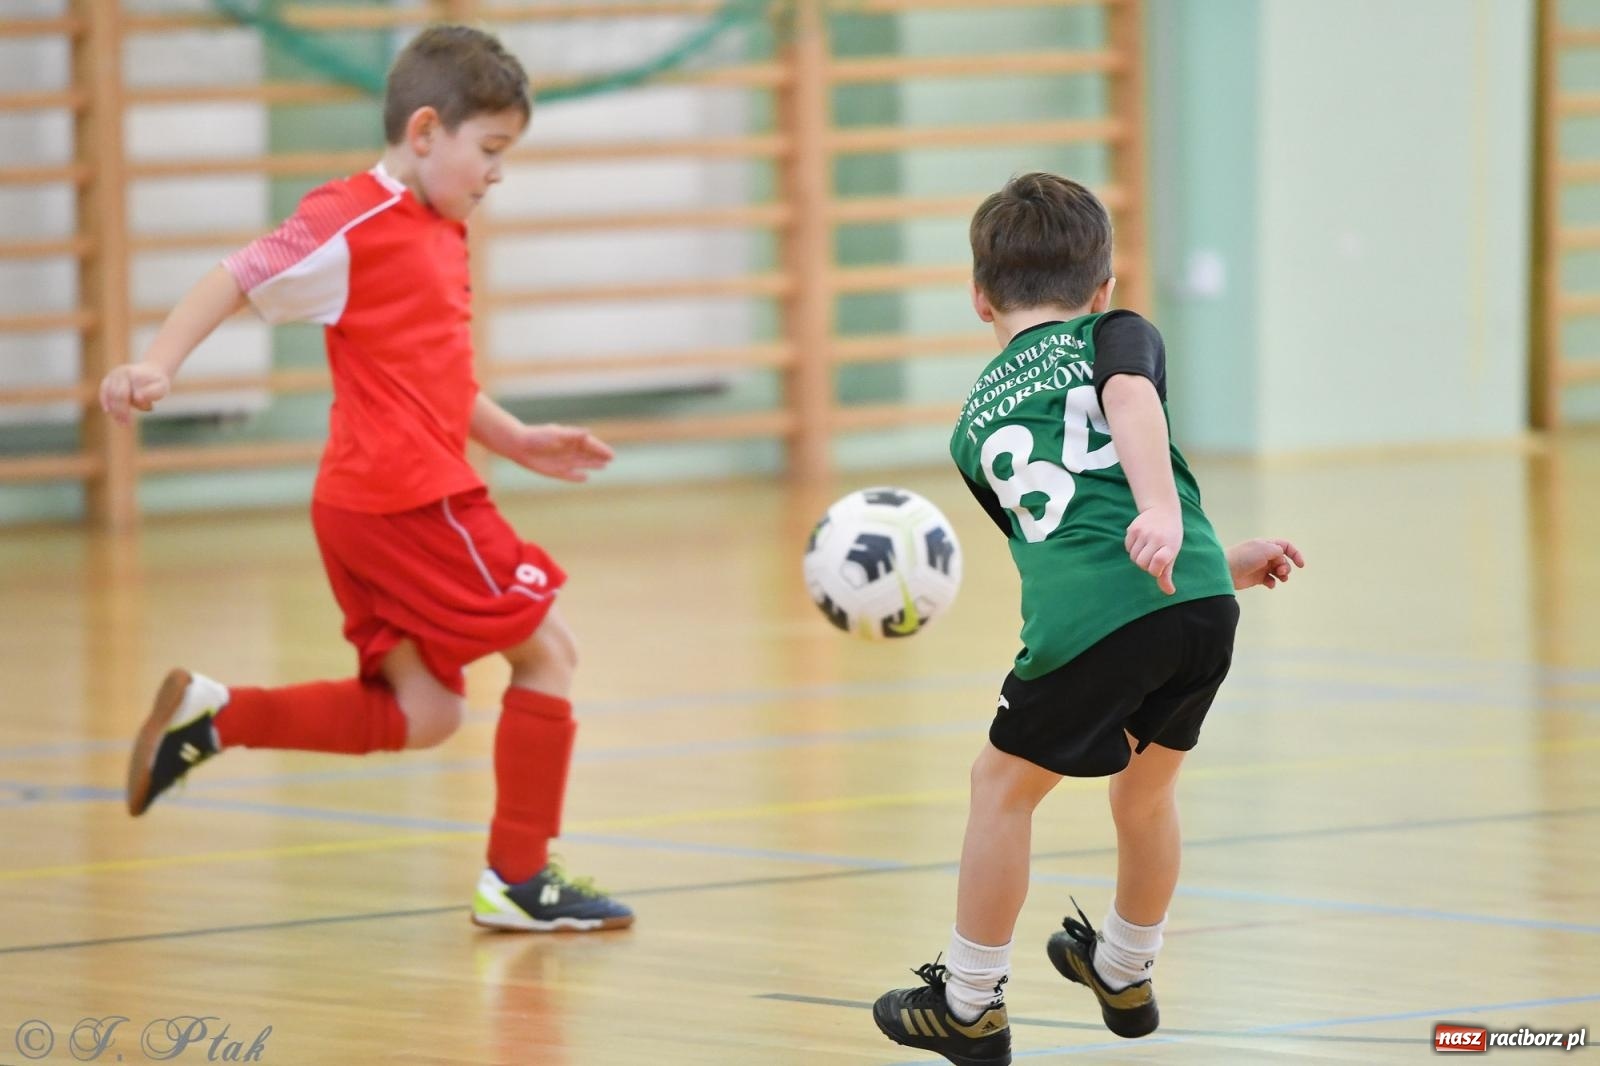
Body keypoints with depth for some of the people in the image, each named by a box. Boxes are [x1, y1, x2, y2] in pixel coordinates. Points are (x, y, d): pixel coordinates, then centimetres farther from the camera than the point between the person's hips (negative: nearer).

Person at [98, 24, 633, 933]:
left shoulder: (442, 236, 19)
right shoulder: (357, 226, -10)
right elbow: (240, 278, -14)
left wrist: (517, 440, 23)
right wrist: (159, 363, -26)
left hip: (369, 510, 10)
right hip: (406, 497, -10)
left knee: (422, 715, 8)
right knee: (548, 651, -2)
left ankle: (210, 717, 8)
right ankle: (521, 878, 5)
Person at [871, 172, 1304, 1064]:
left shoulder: (976, 422, 26)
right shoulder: (1116, 333, 18)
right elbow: (1131, 399, -8)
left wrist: (1224, 561, 36)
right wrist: (1164, 513, -21)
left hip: (1082, 622, -1)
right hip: (1198, 600, 1)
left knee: (1005, 784, 20)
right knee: (1148, 781, 25)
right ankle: (1125, 974, 45)